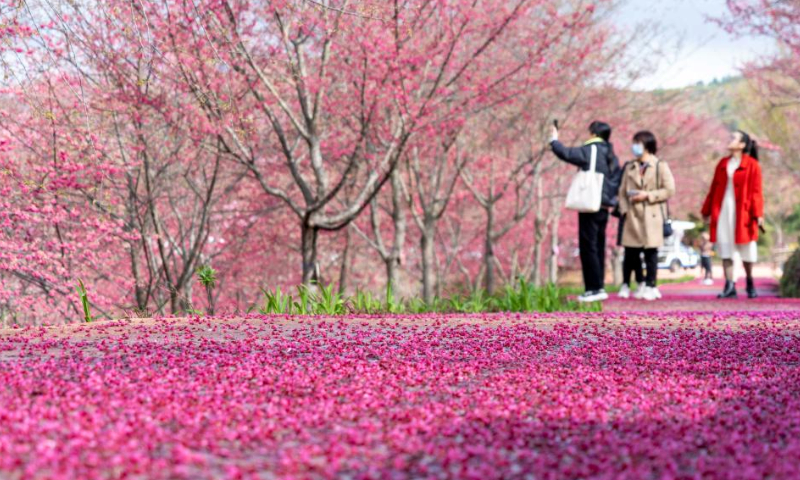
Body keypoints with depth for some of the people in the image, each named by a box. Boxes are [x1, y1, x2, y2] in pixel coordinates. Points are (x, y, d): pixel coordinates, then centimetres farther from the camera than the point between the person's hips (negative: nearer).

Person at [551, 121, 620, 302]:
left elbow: (565, 153, -13)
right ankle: (598, 286, 17)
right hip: (604, 207, 8)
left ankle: (595, 288, -8)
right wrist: (612, 202, 18)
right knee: (598, 248, 13)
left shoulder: (590, 151, -12)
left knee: (588, 248, -5)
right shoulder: (612, 156, 12)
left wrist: (554, 140, 5)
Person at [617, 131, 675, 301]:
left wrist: (648, 196, -12)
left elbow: (669, 190, -4)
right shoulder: (630, 168, 14)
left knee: (650, 252, -3)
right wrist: (624, 209, -2)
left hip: (652, 215, -4)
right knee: (631, 252, 1)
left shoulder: (660, 166, 2)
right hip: (633, 216, 4)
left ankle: (650, 286, 3)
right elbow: (622, 191, 14)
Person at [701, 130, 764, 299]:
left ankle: (750, 283, 23)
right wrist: (707, 211, 12)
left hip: (743, 212, -4)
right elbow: (714, 189, 14)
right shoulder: (723, 164, 13)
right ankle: (729, 286, 1)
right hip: (723, 211, 4)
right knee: (725, 249, 0)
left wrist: (758, 214, -14)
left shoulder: (752, 165, -2)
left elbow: (756, 191, -7)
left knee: (746, 251, 4)